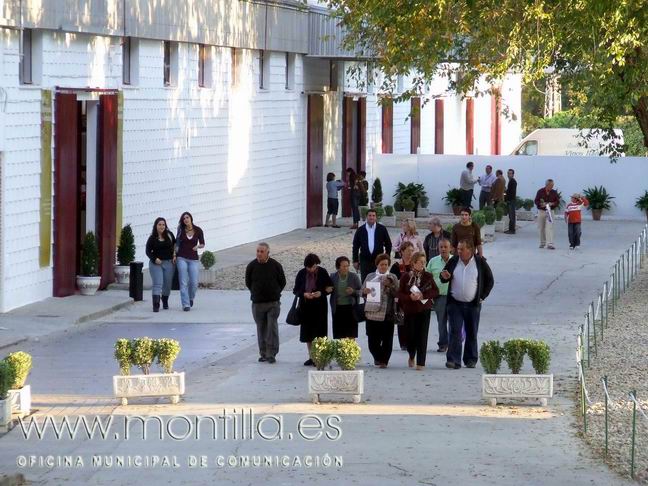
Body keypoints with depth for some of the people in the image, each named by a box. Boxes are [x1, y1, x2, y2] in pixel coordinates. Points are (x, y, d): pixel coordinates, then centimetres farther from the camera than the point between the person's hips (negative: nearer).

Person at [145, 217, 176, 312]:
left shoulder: (169, 235, 4)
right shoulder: (152, 239, -1)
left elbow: (175, 244, 19)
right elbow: (148, 251, 0)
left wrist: (175, 255, 6)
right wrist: (154, 259, -16)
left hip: (169, 263, 3)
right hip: (156, 263, -3)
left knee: (167, 285, 10)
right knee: (157, 284, -14)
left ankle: (165, 302, 34)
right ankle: (156, 305, -22)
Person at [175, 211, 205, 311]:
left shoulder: (198, 231, 0)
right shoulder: (181, 230, 2)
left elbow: (202, 244, 10)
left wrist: (198, 246, -11)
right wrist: (175, 252, 4)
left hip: (193, 259, 0)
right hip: (182, 258, 0)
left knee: (194, 282, -2)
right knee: (183, 283, -6)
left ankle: (190, 298, 29)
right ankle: (186, 305, -4)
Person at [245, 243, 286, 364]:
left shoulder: (276, 265, -4)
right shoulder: (252, 266, -1)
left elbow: (282, 282, 9)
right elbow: (248, 282, 12)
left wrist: (274, 294, 10)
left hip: (273, 303, -2)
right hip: (257, 303, 2)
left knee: (272, 328, -8)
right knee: (261, 329, 6)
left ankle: (271, 354, -5)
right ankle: (263, 354, 13)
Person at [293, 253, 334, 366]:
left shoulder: (322, 272, -5)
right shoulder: (301, 273, -1)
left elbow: (330, 288, 2)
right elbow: (295, 290, 3)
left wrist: (321, 293, -16)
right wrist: (304, 294, -16)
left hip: (320, 307, -3)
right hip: (305, 306, 3)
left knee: (319, 332, -4)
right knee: (307, 332, 7)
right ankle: (311, 356, 16)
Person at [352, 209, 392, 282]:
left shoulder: (382, 229, 2)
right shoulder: (360, 230, 3)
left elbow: (388, 244, 7)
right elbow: (355, 246, 7)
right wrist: (355, 261, 3)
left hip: (378, 260, 0)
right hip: (364, 261, 0)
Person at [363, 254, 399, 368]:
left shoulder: (392, 277, 7)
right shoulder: (370, 276, 13)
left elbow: (396, 293, 0)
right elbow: (362, 291, 13)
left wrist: (389, 285, -15)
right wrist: (365, 291, -9)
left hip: (387, 313, -2)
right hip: (372, 312, 2)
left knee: (387, 339, -4)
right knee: (372, 339, 4)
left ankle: (384, 360, 4)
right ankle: (378, 358, 25)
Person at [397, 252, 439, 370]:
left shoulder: (428, 276, 1)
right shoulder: (405, 277, 0)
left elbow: (436, 291, -2)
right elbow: (400, 294, -1)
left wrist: (423, 295, -16)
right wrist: (410, 297, -20)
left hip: (424, 309, 0)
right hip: (410, 310, 0)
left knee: (422, 336, -5)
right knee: (411, 335, 3)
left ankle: (421, 363, -2)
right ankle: (411, 356, 32)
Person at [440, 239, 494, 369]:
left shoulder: (480, 262, -1)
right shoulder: (453, 261, 4)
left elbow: (490, 281, 7)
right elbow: (443, 278, 13)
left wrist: (482, 296, 0)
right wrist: (444, 277, -11)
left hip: (473, 305, -1)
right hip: (455, 304, 1)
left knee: (471, 333, 9)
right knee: (455, 332, -8)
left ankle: (471, 360, 19)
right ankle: (453, 360, -11)